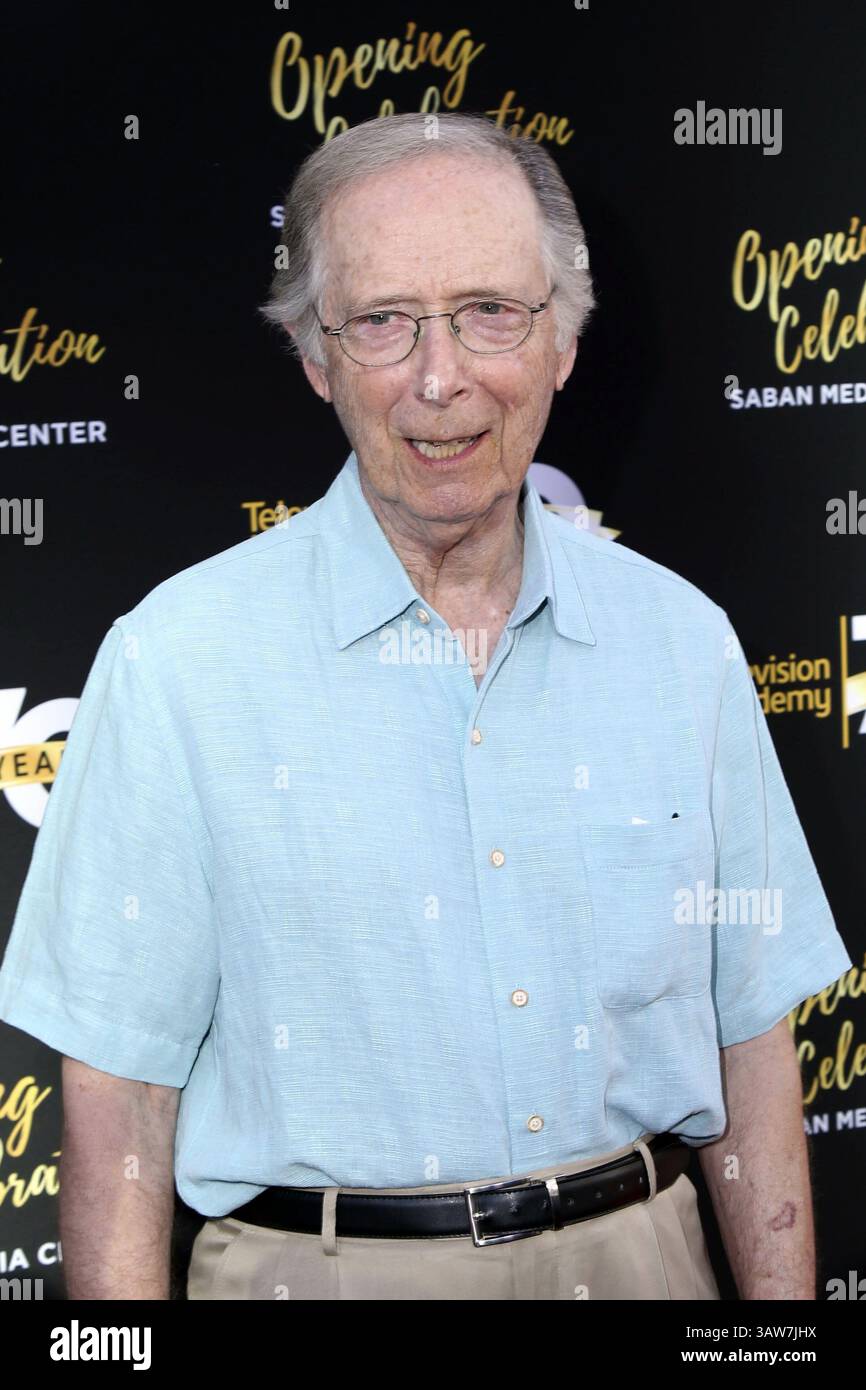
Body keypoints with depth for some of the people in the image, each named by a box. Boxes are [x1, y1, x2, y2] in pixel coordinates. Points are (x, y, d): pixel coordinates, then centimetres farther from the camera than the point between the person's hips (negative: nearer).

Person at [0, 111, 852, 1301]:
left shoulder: (681, 640, -1)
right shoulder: (177, 660, -12)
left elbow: (751, 1035, 4)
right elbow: (119, 1086, -9)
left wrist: (783, 1298, 2)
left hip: (638, 1249, 3)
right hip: (320, 1263, -3)